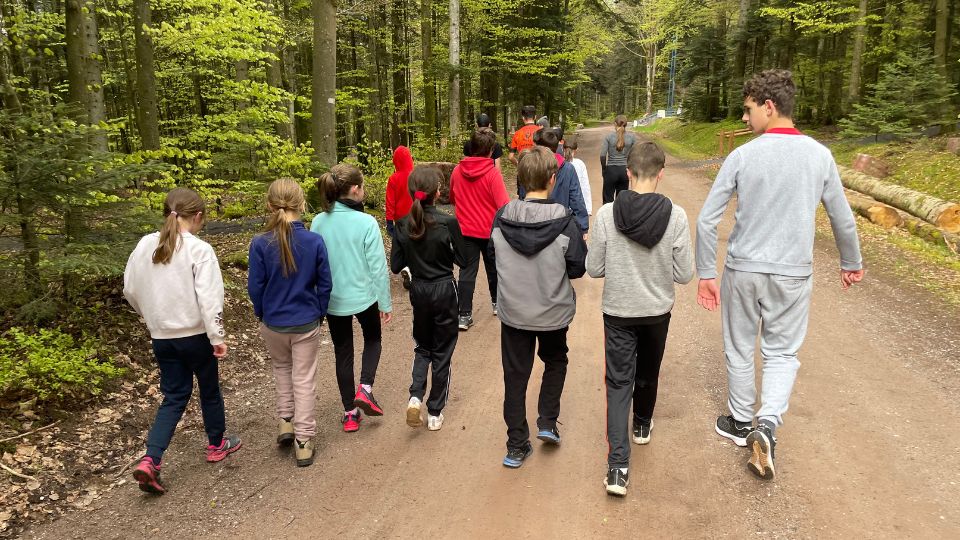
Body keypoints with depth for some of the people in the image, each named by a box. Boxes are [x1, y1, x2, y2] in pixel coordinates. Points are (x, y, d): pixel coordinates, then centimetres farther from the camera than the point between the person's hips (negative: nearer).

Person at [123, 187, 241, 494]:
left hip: (162, 337, 5)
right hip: (196, 335, -4)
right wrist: (217, 337, -16)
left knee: (174, 396, 13)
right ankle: (217, 444, 35)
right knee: (209, 389, 17)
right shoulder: (199, 250, -17)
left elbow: (130, 290, 8)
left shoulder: (145, 246, 0)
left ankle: (150, 461, 0)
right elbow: (209, 298, -22)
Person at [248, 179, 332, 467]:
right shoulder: (315, 242, -15)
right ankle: (303, 442, 17)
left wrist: (261, 313, 11)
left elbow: (255, 287, -7)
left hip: (273, 323, 1)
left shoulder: (260, 244, -16)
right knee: (304, 379, 11)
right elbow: (325, 284, -7)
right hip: (306, 323, -1)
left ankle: (286, 422, 28)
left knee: (281, 367, 28)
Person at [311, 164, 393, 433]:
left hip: (333, 300, 3)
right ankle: (365, 388, 7)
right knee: (373, 339, 26)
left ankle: (350, 414, 25)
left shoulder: (318, 222, -7)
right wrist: (385, 302, -2)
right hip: (364, 297, -3)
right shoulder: (366, 222, -18)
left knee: (343, 353, 17)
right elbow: (378, 266, -14)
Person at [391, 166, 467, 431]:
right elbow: (461, 260, -7)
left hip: (418, 291, 3)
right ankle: (435, 413, 19)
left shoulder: (403, 225, -7)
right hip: (444, 290, -3)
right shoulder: (448, 222, -17)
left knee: (423, 346, 22)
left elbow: (396, 265, -2)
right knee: (442, 352, 11)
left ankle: (415, 397, 1)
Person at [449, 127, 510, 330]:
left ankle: (464, 315, 1)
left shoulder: (457, 171, -4)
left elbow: (452, 199, 12)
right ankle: (497, 302, 38)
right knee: (493, 268, 19)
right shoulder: (492, 173, -17)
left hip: (465, 230, 2)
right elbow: (503, 204, -22)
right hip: (490, 230, -2)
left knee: (467, 271, 5)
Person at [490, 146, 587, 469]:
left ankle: (516, 445, 20)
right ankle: (547, 422, 21)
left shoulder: (501, 219, -11)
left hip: (513, 312, 2)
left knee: (515, 375, 13)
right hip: (553, 312, -1)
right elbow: (578, 268, -11)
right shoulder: (564, 222, -20)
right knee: (555, 361, 27)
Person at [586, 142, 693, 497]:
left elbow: (594, 268, -9)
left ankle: (618, 465, -3)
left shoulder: (607, 214, -16)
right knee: (648, 373, 24)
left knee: (618, 382, 5)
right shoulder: (675, 216, -16)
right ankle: (642, 425, 48)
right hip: (657, 311, 1)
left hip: (618, 312, -1)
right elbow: (684, 274, -10)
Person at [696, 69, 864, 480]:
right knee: (782, 352, 14)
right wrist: (852, 263, 22)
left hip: (742, 270, -1)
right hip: (793, 274, 1)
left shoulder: (742, 156, -9)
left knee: (739, 349, 15)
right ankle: (768, 424, -5)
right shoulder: (820, 156, -3)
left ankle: (741, 423, 31)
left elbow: (706, 220, -10)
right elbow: (843, 220, 5)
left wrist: (706, 272, 0)